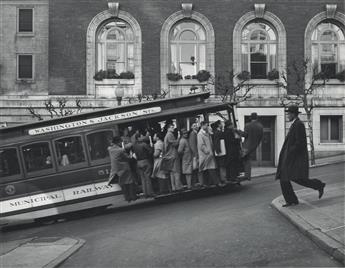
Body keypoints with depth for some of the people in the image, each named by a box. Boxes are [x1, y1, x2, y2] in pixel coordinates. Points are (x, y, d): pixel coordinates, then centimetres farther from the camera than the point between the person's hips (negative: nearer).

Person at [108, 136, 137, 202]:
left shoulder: (110, 149, -5)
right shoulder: (121, 150, -21)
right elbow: (128, 158, -12)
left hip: (115, 170, 6)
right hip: (124, 169, -6)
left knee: (123, 185, 15)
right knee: (130, 183, 9)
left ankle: (127, 198, 20)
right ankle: (133, 197, 14)